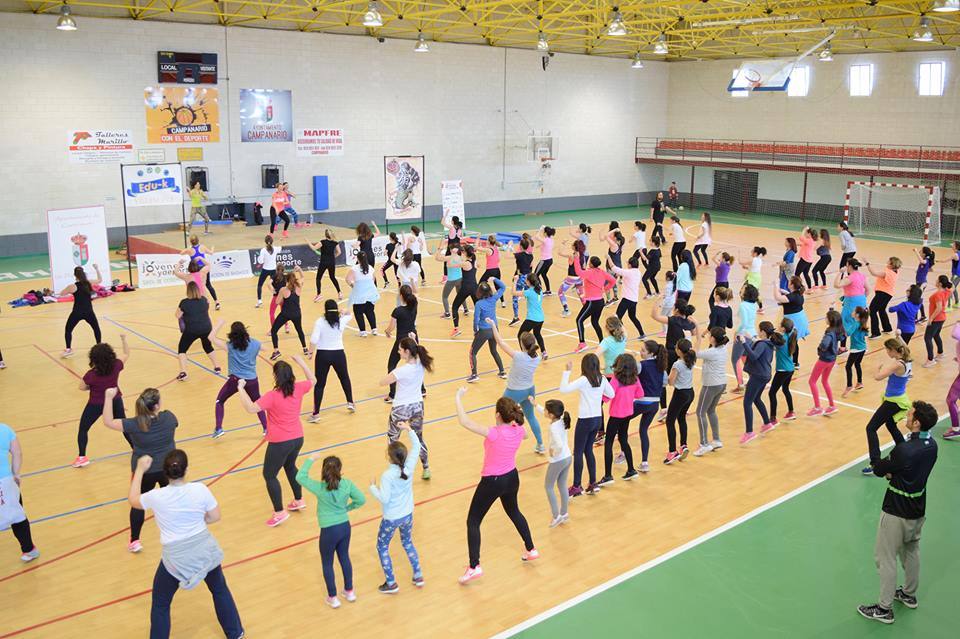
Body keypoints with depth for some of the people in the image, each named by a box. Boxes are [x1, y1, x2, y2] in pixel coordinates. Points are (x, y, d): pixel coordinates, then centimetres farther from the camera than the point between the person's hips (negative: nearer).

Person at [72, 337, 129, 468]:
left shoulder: (91, 375, -29)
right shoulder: (116, 366, -21)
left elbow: (82, 387, -12)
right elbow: (126, 354, -2)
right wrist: (124, 339, 8)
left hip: (96, 405, -3)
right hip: (115, 401, 3)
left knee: (83, 429, 16)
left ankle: (82, 457, 19)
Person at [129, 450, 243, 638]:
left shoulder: (156, 496, -14)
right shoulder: (200, 489, -12)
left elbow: (133, 500, 8)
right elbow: (215, 517, -2)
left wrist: (140, 470, 15)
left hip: (176, 559, -2)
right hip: (205, 551, 2)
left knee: (160, 605, 20)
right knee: (220, 591, 27)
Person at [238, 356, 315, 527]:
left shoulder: (272, 396, -22)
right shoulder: (298, 389, -5)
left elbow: (251, 408, -30)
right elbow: (313, 380, 15)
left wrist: (241, 388, -20)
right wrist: (301, 362, 16)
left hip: (280, 443, -7)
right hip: (297, 439, 7)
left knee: (269, 475, 9)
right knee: (290, 466, 32)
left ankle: (279, 512, 10)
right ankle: (299, 500, 42)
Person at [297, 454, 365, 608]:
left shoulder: (320, 488, -22)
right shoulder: (347, 484, -12)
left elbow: (300, 477, -12)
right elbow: (361, 499, -5)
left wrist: (311, 459, -3)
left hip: (329, 530, -4)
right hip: (345, 526, 4)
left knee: (327, 564, 18)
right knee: (345, 558, 25)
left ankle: (332, 598, 31)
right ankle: (349, 591, 41)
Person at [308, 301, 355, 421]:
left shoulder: (320, 322, -12)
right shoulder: (341, 321, -3)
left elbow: (313, 340, -18)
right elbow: (349, 315, 21)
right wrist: (341, 312, 33)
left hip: (323, 354, -2)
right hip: (338, 354, 2)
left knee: (319, 384, 5)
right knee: (344, 378, 28)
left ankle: (316, 414, 3)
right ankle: (350, 403, 37)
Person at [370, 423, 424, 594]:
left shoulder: (387, 475, -27)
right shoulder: (409, 467, -13)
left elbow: (384, 499, -25)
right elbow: (416, 446, 0)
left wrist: (372, 487, -11)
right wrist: (409, 429, 0)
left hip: (391, 519, -6)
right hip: (407, 515, 6)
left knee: (382, 548, 16)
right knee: (408, 543, 29)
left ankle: (391, 584, 20)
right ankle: (418, 576, 33)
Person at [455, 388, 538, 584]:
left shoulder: (494, 433, -30)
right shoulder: (519, 430, -10)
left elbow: (464, 422, -31)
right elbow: (525, 434, 18)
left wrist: (459, 397, -21)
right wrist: (516, 414, 17)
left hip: (492, 482, -7)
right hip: (512, 478, 7)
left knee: (473, 522, 7)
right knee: (514, 512, 33)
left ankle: (474, 567, 5)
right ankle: (531, 550, 44)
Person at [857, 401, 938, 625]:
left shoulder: (904, 451, -31)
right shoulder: (931, 445, -6)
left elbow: (878, 470, -18)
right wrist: (892, 473, -4)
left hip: (897, 512, -8)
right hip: (918, 509, 8)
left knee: (886, 558, 4)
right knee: (911, 551, 25)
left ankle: (884, 609, 13)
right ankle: (909, 594, 43)